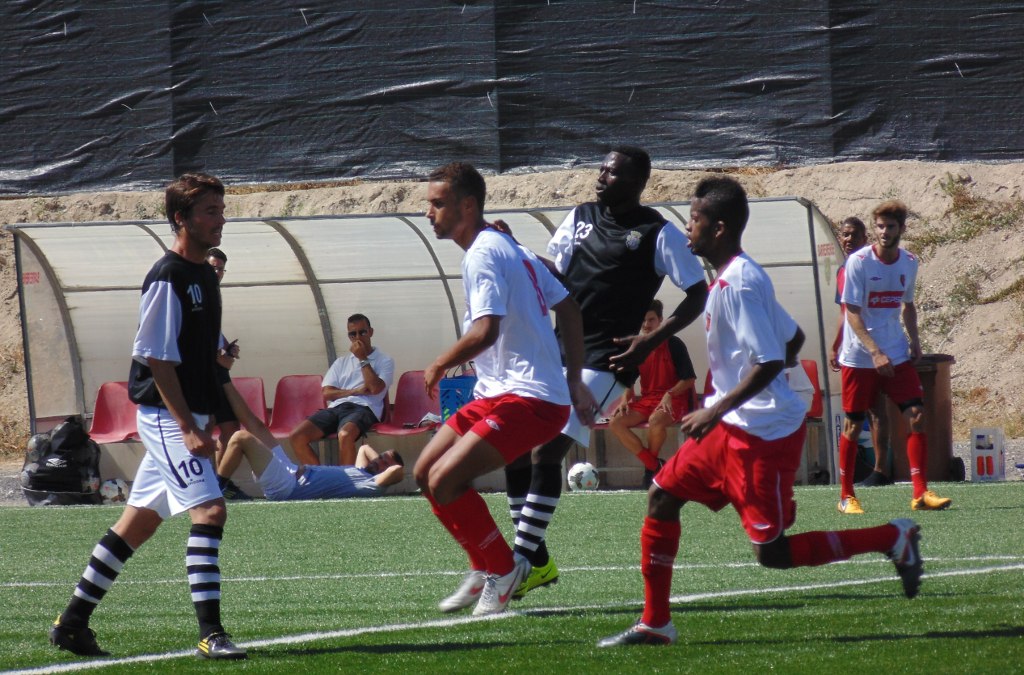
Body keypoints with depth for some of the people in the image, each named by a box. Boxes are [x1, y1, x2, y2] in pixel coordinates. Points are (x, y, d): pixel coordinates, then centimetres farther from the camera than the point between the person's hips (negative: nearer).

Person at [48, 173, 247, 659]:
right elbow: (157, 359, -18)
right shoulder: (167, 278, -14)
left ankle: (72, 622, 20)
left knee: (138, 522, 12)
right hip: (166, 416, -9)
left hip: (186, 418, 9)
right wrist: (189, 428, -21)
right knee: (209, 509, -18)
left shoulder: (204, 276, 14)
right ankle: (210, 633, -21)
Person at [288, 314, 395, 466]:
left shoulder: (385, 361, 13)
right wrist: (356, 391, -2)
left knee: (345, 435, -41)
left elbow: (375, 388, -5)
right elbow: (327, 393, 13)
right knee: (296, 437, -21)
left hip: (363, 409, -5)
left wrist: (362, 359, 2)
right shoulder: (341, 362, 25)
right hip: (336, 408, 5)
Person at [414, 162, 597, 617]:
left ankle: (503, 567, -2)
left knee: (444, 480, -19)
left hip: (529, 399, -10)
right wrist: (574, 382, 24)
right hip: (497, 392, 10)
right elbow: (568, 310, 23)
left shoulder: (483, 255, -13)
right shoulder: (509, 249, 17)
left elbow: (485, 332, -25)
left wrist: (439, 366, -8)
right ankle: (485, 568, 19)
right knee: (425, 473, 9)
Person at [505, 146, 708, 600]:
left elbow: (698, 294, -4)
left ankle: (524, 561, -17)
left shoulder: (658, 233, -4)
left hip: (605, 359, -7)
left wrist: (651, 341, -13)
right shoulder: (580, 218, 14)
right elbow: (553, 278, 18)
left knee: (547, 448, -19)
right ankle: (537, 561, 11)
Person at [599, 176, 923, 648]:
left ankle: (892, 538, 2)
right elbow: (793, 339, 19)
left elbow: (770, 361, -24)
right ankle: (655, 623, 12)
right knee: (662, 496, 7)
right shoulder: (733, 277, 12)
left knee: (772, 552, -6)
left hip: (764, 433, -10)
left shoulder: (738, 283, -18)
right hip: (731, 428, 10)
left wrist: (717, 411, -24)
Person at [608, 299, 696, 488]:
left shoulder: (674, 345, -7)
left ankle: (651, 464, -11)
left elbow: (689, 379, -7)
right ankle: (653, 465, -13)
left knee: (656, 420, -39)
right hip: (646, 400, 6)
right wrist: (625, 400, -5)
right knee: (616, 422, -19)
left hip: (673, 400, -6)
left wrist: (669, 394, -22)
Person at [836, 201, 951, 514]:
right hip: (859, 356, -4)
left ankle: (920, 493, -5)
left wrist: (914, 339, 2)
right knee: (853, 425, 2)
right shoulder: (858, 262, -12)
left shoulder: (909, 262, 3)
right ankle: (846, 496, 14)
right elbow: (852, 313, -16)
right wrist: (875, 352, -26)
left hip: (897, 355, 4)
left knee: (916, 416, -7)